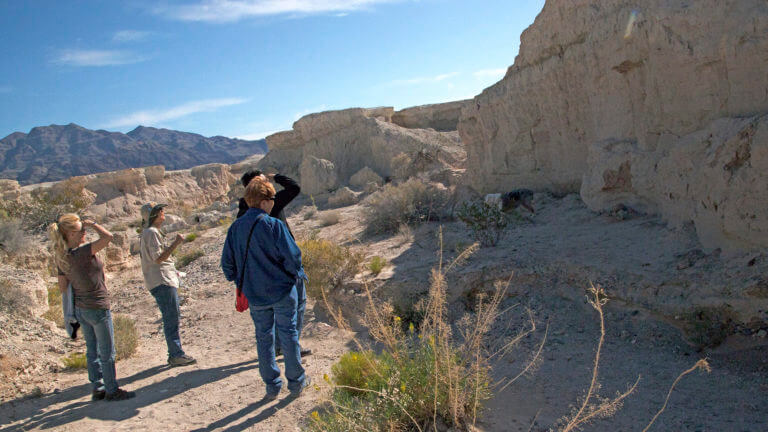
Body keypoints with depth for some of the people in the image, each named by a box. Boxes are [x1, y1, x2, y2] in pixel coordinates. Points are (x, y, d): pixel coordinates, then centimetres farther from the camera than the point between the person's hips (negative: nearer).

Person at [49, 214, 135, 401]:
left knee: (92, 351, 18)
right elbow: (107, 237, -32)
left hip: (80, 308, 8)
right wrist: (91, 223, -17)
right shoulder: (80, 253, -25)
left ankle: (97, 388, 28)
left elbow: (62, 286, 6)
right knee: (107, 353, 6)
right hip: (98, 308, -8)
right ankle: (112, 390, 18)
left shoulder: (61, 256, 0)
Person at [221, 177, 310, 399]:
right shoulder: (273, 225, -17)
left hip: (255, 295, 4)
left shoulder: (235, 228, 0)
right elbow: (292, 256, -19)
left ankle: (272, 385, 23)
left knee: (264, 337, 16)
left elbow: (227, 263, 4)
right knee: (288, 334, 10)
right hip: (282, 290, -4)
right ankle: (296, 382, 21)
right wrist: (298, 274, 1)